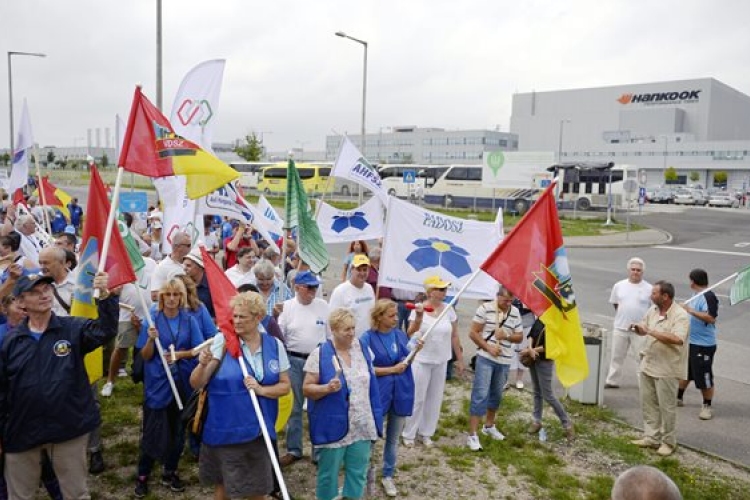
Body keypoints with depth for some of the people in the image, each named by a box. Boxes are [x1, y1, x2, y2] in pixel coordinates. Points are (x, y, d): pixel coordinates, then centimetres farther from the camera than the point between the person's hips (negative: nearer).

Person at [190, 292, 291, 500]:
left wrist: (262, 390, -15)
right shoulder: (222, 341, -10)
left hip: (259, 429, 2)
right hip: (224, 428, -2)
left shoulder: (275, 345, -3)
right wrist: (203, 364, -33)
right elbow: (196, 384, -12)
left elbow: (285, 386, 3)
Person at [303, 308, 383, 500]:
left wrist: (376, 416, 14)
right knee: (328, 474, 10)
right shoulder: (320, 354, -13)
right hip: (333, 427, -4)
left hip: (362, 426, 5)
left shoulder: (362, 348, 3)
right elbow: (306, 389, -10)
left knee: (358, 473, 14)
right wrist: (327, 388, -28)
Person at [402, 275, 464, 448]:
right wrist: (418, 318, -34)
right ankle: (409, 434, 18)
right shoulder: (419, 308, -12)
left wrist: (460, 358, 9)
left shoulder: (448, 309, -1)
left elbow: (454, 336, 7)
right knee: (417, 398, 3)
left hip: (441, 361, 4)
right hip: (421, 361, -4)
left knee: (435, 398, 12)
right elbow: (409, 334, -18)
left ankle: (426, 433, 27)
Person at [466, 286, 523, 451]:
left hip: (504, 361, 5)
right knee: (480, 395, -7)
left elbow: (519, 337, 9)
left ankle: (489, 426, 38)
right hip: (485, 359, -5)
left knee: (496, 395, 18)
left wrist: (506, 336, -11)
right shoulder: (485, 308, -10)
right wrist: (488, 347, -17)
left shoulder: (515, 313, 4)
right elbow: (473, 333, -8)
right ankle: (472, 435, -4)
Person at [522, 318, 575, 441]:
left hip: (545, 362, -6)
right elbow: (531, 334, 3)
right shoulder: (540, 319, 3)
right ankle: (537, 421, 27)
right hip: (533, 359, 7)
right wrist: (530, 348, -16)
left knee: (548, 395, -3)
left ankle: (567, 424, 11)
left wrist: (531, 350, -16)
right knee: (537, 392, 15)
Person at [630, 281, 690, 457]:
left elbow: (677, 339, -33)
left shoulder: (680, 315, -18)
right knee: (648, 403, 13)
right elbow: (644, 330, 15)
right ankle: (652, 437, 25)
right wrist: (638, 329, -9)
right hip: (648, 365, 7)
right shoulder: (652, 310, 4)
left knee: (667, 407, 4)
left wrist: (651, 331, -31)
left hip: (667, 370, -7)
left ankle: (668, 442, 19)